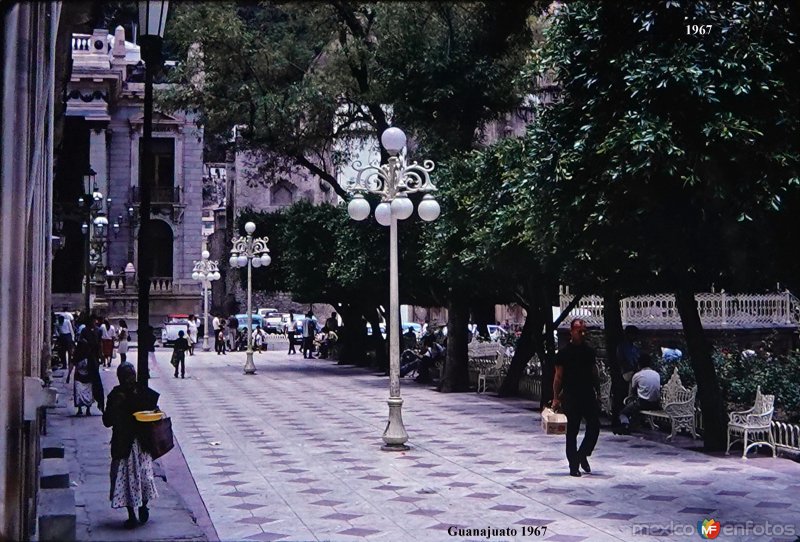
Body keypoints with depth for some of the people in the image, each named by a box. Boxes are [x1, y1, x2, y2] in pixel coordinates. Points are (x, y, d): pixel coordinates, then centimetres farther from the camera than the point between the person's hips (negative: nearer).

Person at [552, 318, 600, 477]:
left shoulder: (589, 351, 9)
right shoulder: (564, 352, -4)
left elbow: (594, 373, 15)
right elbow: (558, 376, -4)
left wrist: (598, 392, 12)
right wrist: (556, 397, -8)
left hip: (589, 396, 4)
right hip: (571, 397, -4)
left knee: (594, 427, -2)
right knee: (572, 431, 3)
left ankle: (582, 455, 20)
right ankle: (573, 465, 11)